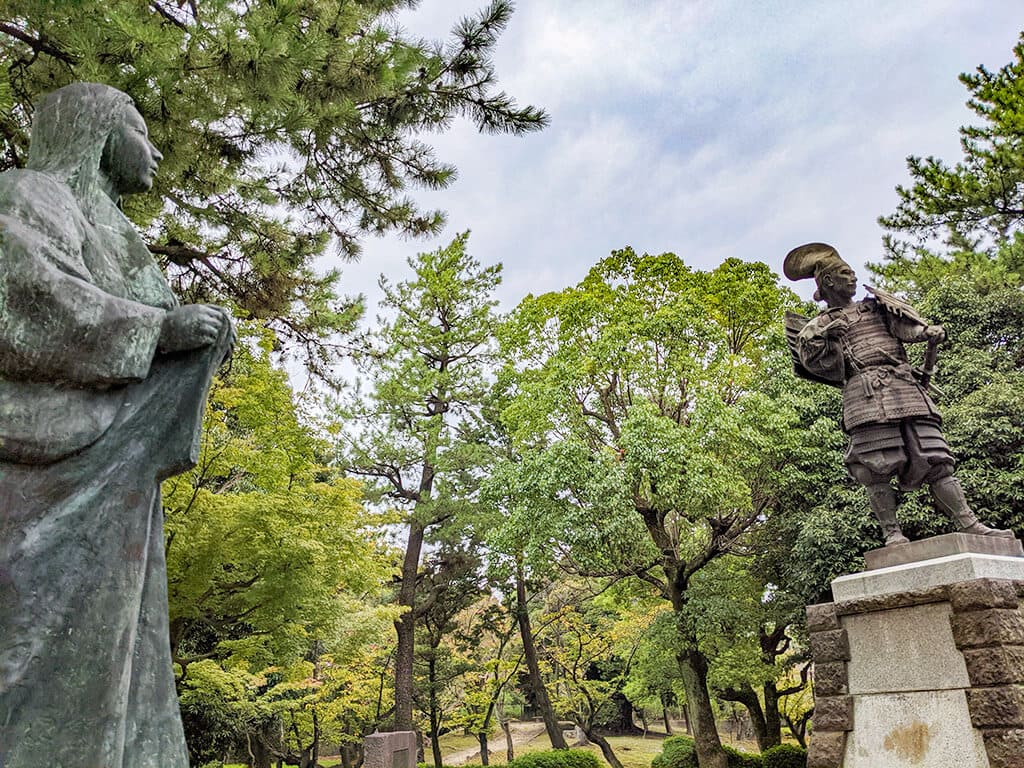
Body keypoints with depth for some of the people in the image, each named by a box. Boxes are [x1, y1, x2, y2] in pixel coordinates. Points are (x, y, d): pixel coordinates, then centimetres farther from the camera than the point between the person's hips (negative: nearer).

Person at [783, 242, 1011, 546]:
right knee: (877, 468, -13)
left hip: (907, 388, 4)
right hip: (866, 394, -4)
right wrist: (823, 337, -13)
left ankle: (970, 526, -5)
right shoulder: (821, 324, 18)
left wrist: (928, 331, -9)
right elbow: (825, 366, 4)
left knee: (935, 459, -3)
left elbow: (906, 327, 12)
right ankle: (893, 534, -9)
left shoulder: (875, 307, 29)